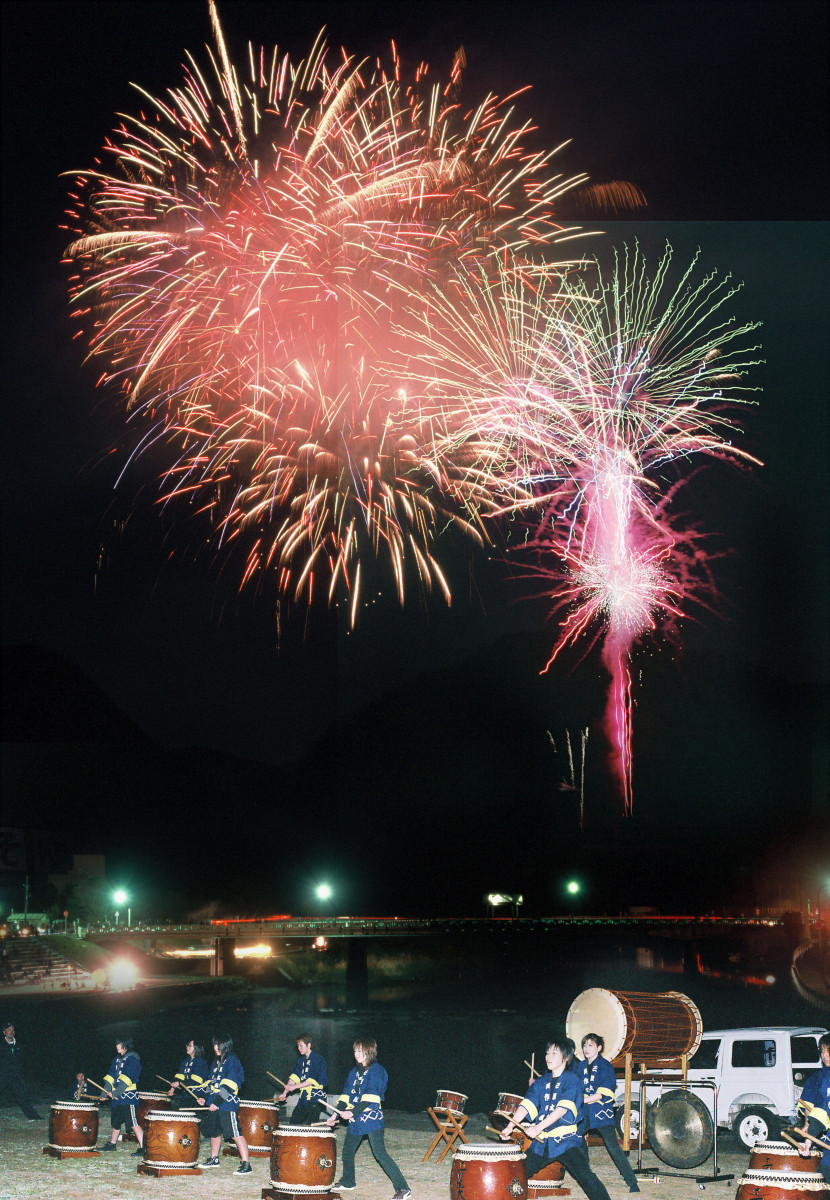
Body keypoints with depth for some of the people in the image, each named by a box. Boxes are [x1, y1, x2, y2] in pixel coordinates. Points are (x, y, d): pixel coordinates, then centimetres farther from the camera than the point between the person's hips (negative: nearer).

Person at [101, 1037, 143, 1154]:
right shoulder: (117, 1059, 16)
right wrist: (106, 1092, 4)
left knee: (133, 1123, -12)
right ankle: (112, 1144, 33)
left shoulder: (132, 1059, -10)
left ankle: (142, 1147, -12)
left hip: (129, 1096, -8)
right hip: (116, 1096, 8)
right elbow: (111, 1076, 15)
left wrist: (116, 1092, -22)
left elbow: (127, 1078, -18)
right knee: (115, 1122, 18)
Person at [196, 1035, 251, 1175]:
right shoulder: (216, 1062, 18)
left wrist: (217, 1102, -19)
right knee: (214, 1132, 18)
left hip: (227, 1104, -9)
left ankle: (246, 1164, -14)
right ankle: (214, 1159, 34)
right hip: (214, 1105, 9)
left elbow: (229, 1086, -16)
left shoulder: (232, 1061, -9)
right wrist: (205, 1098, 13)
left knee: (235, 1134, -12)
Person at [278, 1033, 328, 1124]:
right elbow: (294, 1077, 8)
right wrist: (285, 1093, -3)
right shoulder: (300, 1061, 15)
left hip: (315, 1098, -7)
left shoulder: (318, 1059, -6)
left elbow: (313, 1080, -13)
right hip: (303, 1098, 7)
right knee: (292, 1124, 2)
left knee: (310, 1125, -12)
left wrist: (295, 1086, -15)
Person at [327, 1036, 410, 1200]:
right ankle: (348, 1182, 37)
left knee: (380, 1153, -15)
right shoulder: (355, 1071, 15)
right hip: (355, 1119, 8)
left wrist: (353, 1112, -23)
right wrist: (336, 1114, 7)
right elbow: (347, 1095, 17)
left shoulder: (376, 1070, -8)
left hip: (372, 1116, -8)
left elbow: (370, 1097, -17)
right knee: (347, 1151, 15)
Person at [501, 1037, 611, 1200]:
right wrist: (510, 1126, -11)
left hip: (566, 1139, -6)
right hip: (542, 1140, 6)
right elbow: (527, 1105, 3)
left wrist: (539, 1127, -26)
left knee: (584, 1175, -22)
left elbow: (563, 1109, -17)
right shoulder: (542, 1081, 13)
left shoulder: (571, 1080, -4)